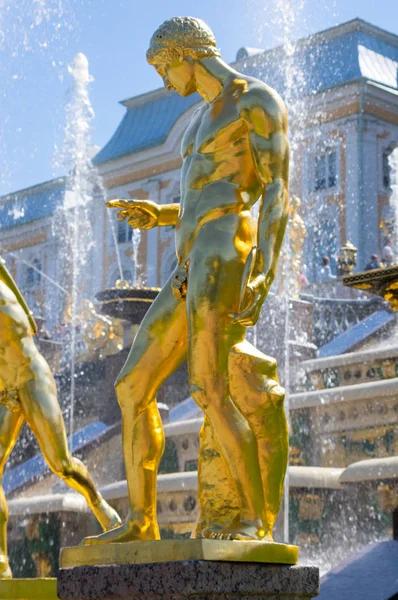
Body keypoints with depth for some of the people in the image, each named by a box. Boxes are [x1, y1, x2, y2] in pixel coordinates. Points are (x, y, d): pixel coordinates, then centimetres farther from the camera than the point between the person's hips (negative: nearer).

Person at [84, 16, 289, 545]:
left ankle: (257, 519, -17)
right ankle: (140, 520, 9)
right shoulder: (204, 117, 27)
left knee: (210, 391, -22)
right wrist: (157, 216, 16)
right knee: (132, 387, 6)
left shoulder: (257, 100, -1)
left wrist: (264, 272, -22)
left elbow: (277, 194, -11)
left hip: (223, 258, -10)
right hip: (190, 270, 10)